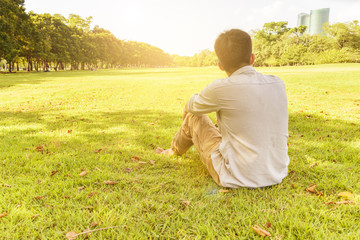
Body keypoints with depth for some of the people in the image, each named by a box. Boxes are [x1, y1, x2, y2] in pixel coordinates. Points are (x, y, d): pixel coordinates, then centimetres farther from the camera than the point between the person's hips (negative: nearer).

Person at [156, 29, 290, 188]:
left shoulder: (221, 88, -20)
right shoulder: (278, 84, -4)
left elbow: (191, 106, 2)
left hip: (238, 179, -5)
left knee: (193, 116, 12)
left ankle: (175, 150, 43)